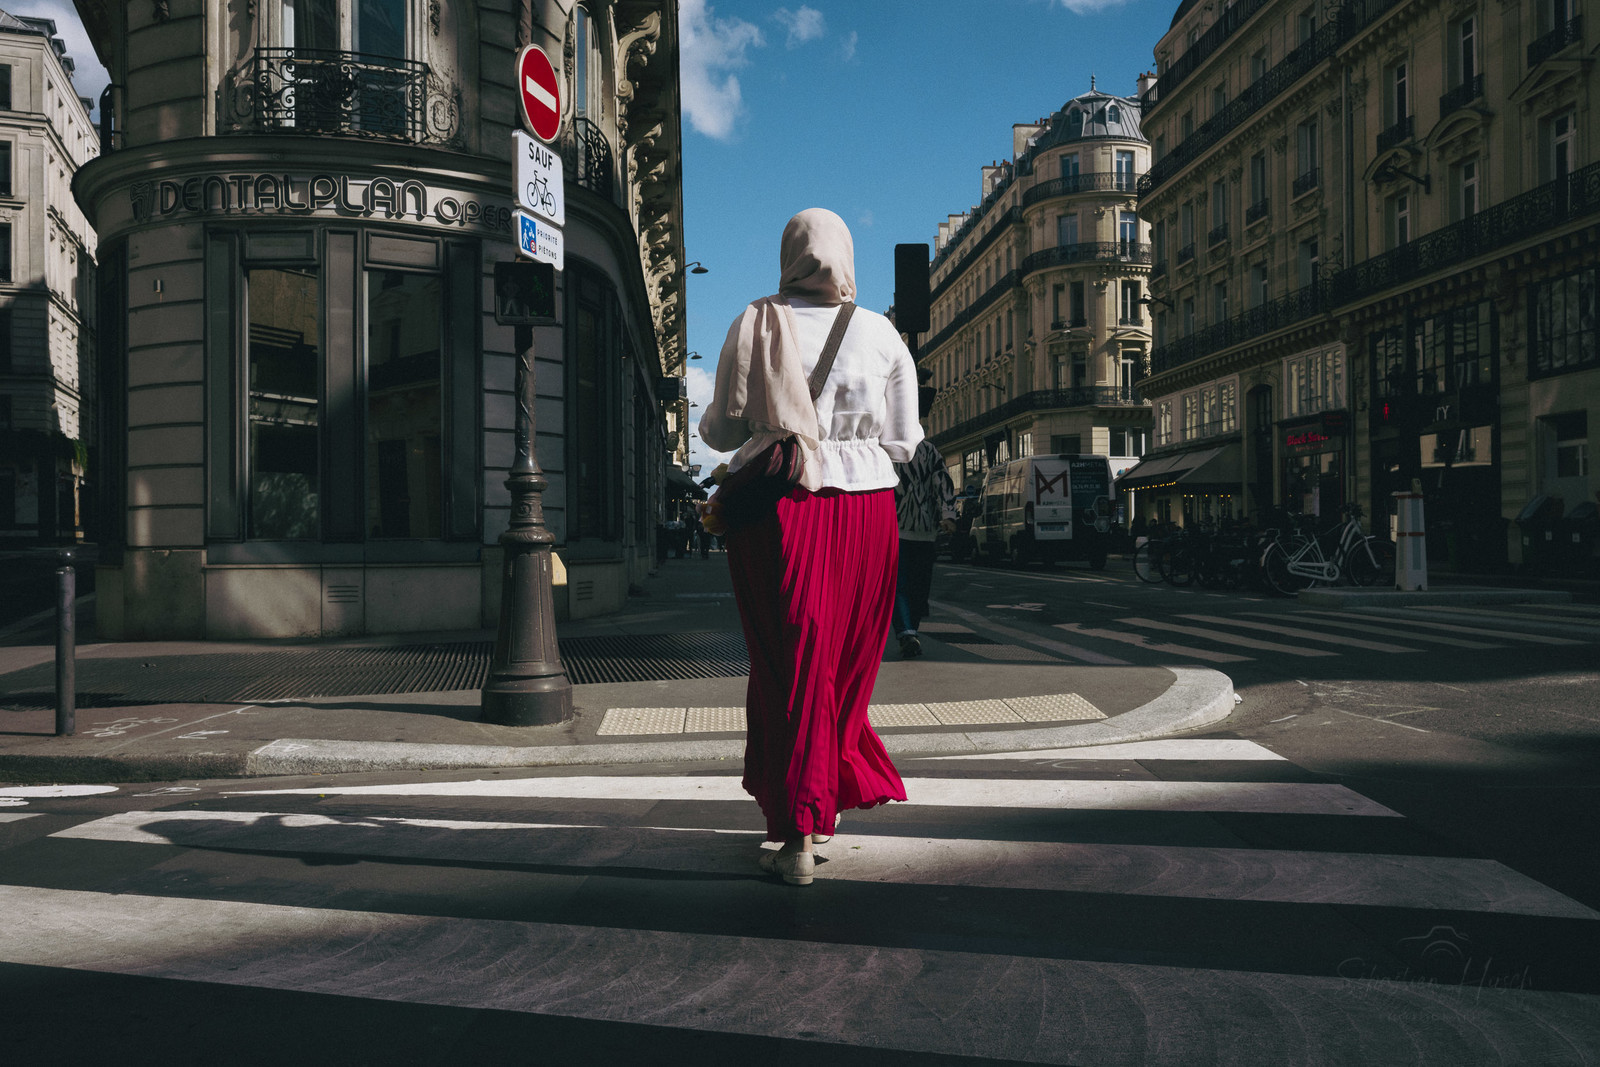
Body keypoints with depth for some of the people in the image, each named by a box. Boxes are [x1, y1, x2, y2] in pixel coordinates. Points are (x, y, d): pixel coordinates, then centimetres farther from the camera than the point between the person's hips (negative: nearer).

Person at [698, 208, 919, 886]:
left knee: (789, 667, 3)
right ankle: (827, 801, 31)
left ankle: (797, 837, 5)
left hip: (778, 508, -2)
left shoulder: (755, 325, -1)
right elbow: (902, 442, 5)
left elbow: (722, 431, 2)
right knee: (846, 663, 15)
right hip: (866, 510, 2)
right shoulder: (882, 334, 4)